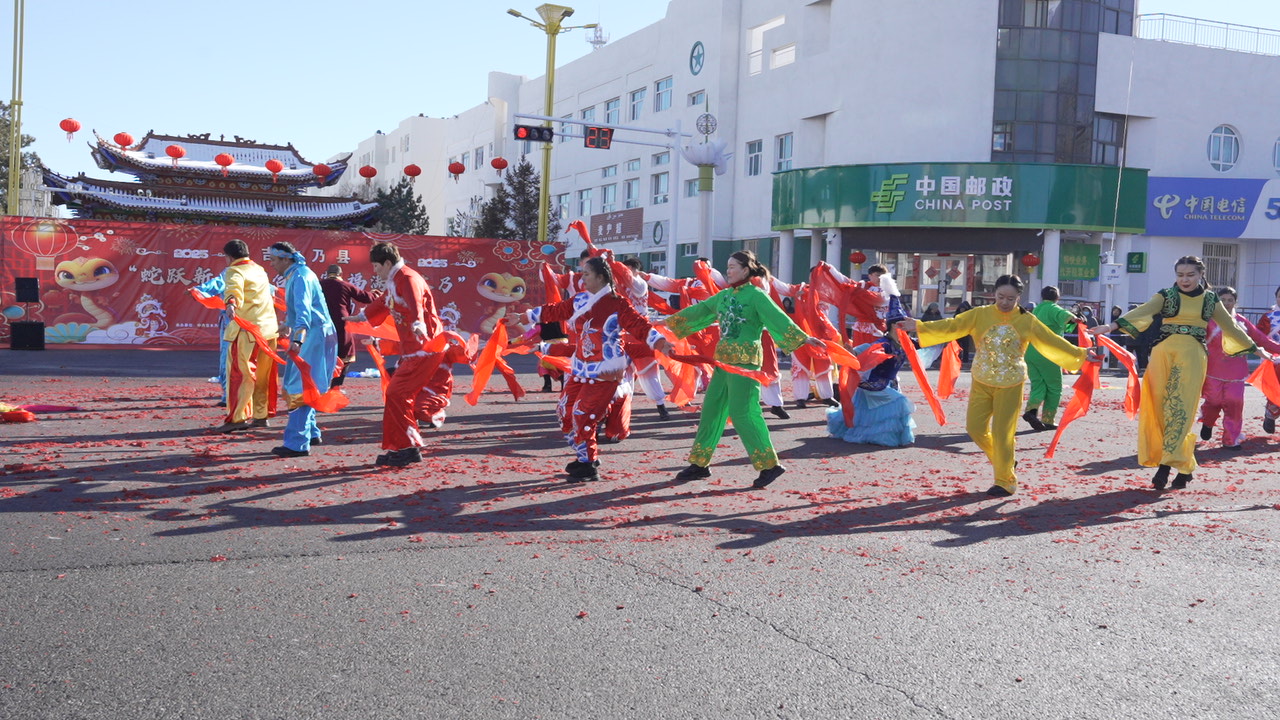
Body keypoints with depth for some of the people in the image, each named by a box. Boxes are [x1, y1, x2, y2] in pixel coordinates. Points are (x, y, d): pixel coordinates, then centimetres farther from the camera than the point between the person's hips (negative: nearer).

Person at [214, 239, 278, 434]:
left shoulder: (235, 271, -6)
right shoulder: (259, 269, 20)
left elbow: (234, 289, -30)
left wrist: (231, 303, -49)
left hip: (247, 330, -8)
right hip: (269, 328, 8)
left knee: (239, 374, -7)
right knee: (262, 376, 14)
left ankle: (237, 418, -11)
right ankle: (260, 416, 19)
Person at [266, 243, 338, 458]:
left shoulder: (300, 277, -16)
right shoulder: (295, 275, 16)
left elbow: (303, 310, -31)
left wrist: (298, 340, -44)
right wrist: (288, 327, 50)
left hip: (314, 336, -10)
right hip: (312, 336, 10)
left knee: (299, 388, -11)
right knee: (303, 387, 18)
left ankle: (298, 444, -11)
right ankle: (311, 433, 28)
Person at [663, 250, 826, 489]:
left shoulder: (756, 295, -7)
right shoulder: (724, 295, 14)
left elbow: (778, 318, -17)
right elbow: (698, 311, 23)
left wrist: (804, 338, -30)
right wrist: (667, 321, 30)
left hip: (745, 361, -8)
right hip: (723, 361, 8)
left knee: (743, 413, -12)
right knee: (711, 409, 10)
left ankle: (769, 464, -4)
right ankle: (700, 463, 20)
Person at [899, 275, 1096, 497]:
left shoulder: (1027, 321, -2)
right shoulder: (980, 315, -2)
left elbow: (1052, 341, 2)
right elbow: (951, 326, -9)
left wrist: (1080, 354, -4)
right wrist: (919, 327, -20)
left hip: (1010, 385, -2)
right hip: (981, 383, 2)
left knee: (1003, 433, -4)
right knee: (975, 427, 3)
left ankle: (1005, 481, 11)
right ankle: (1001, 459, 29)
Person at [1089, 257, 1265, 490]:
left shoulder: (1210, 299, 11)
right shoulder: (1166, 296, 5)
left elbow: (1230, 326, 21)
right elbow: (1142, 312, -9)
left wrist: (1255, 348, 25)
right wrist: (1113, 325, -25)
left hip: (1192, 357, 0)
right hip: (1164, 354, 0)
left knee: (1180, 409, -8)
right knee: (1159, 408, -3)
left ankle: (1167, 463, -9)